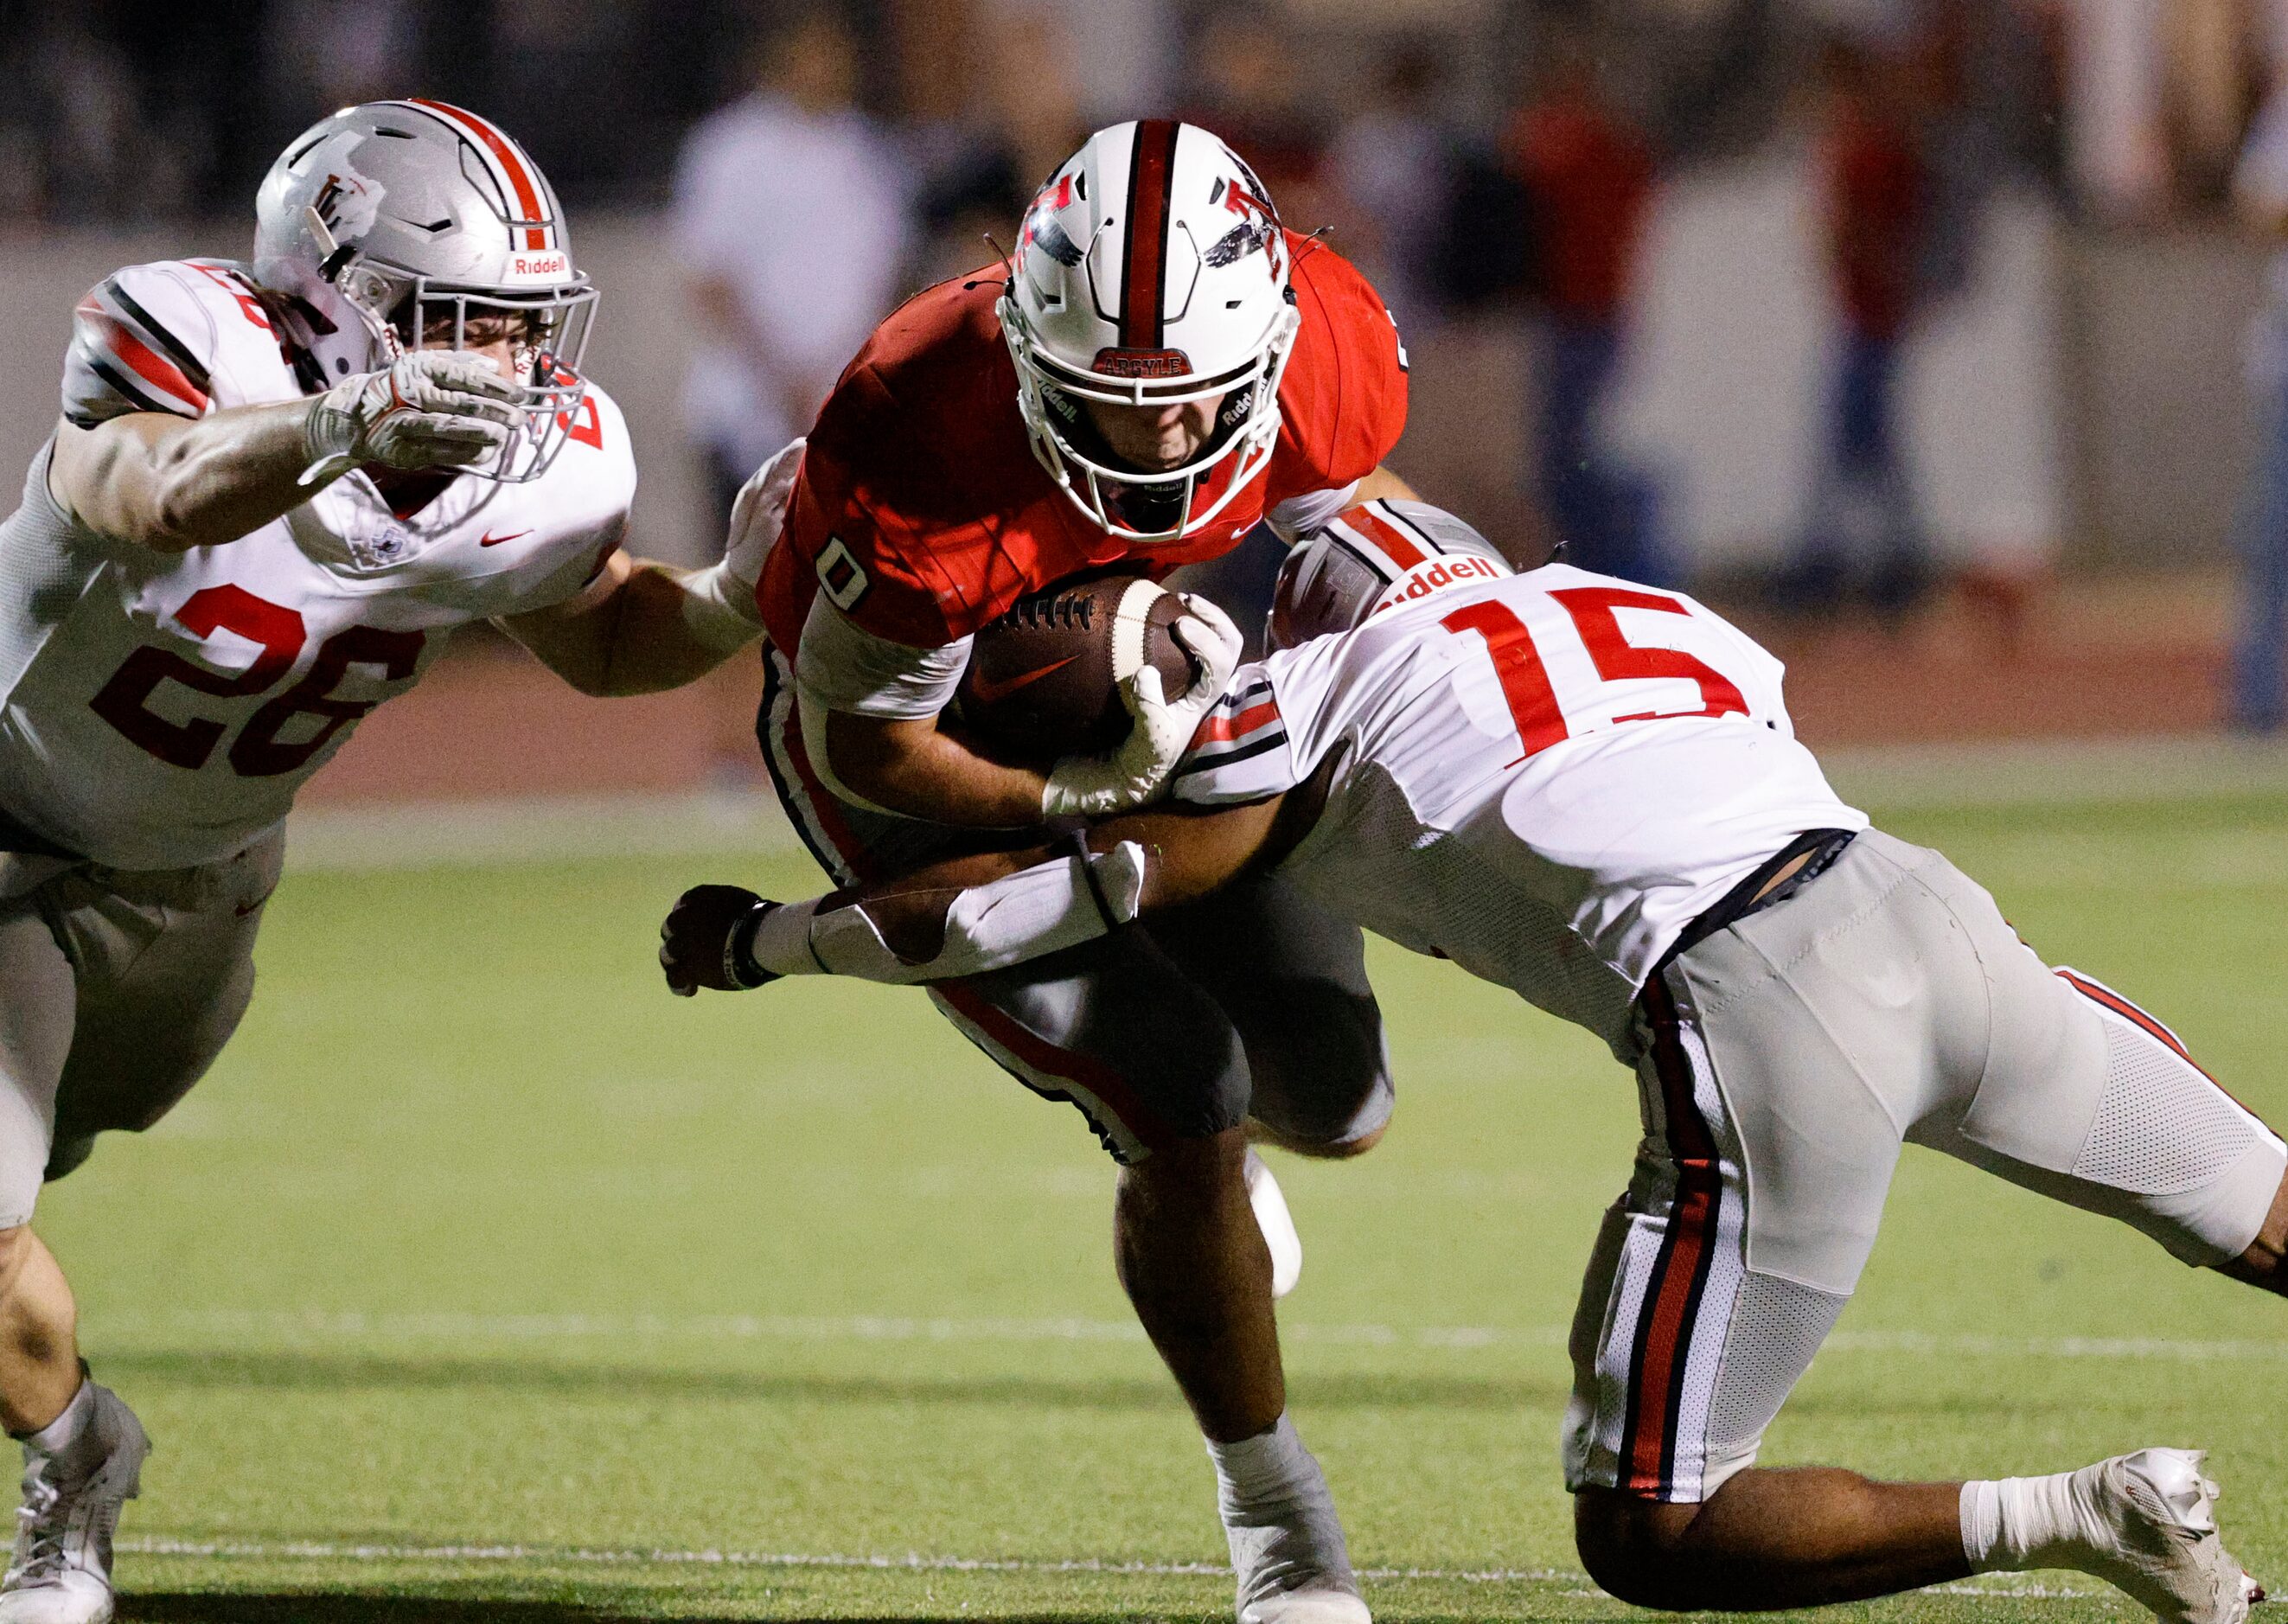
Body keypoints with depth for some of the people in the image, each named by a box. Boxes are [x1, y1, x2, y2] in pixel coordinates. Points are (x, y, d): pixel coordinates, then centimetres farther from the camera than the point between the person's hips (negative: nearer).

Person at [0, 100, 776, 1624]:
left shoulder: (535, 479, -19)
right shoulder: (195, 350, -37)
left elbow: (605, 640, 2)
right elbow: (145, 496, -60)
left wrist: (738, 599, -20)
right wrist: (334, 428, -80)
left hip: (198, 882, 5)